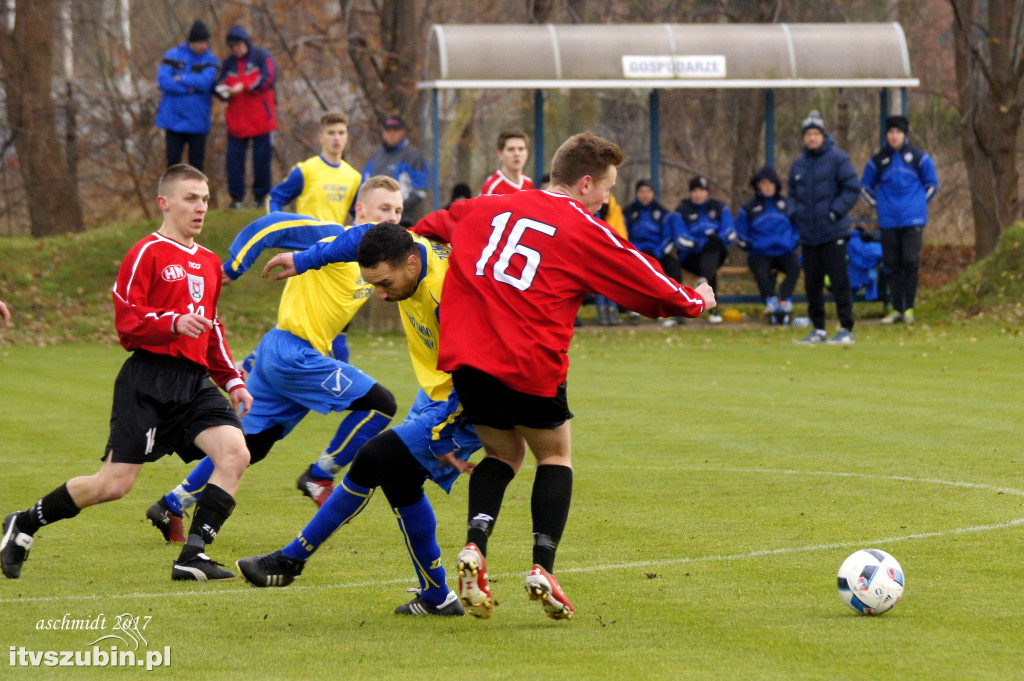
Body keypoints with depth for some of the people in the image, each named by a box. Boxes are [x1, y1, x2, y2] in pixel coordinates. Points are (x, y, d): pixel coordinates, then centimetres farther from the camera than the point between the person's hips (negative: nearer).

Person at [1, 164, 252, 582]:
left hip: (195, 382, 7)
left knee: (235, 453, -18)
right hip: (149, 379, -7)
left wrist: (233, 381, 22)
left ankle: (193, 556, -13)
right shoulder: (147, 254, -5)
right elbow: (127, 322, -12)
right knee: (114, 484, -8)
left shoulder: (209, 263, 20)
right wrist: (174, 323, -25)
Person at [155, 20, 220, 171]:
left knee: (197, 161, 3)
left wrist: (180, 79, -12)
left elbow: (206, 82, -17)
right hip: (173, 118, 0)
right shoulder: (173, 56, 1)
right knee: (173, 160, 4)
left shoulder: (211, 61, 0)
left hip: (197, 123, 0)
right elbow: (163, 81, -11)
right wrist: (188, 89, -15)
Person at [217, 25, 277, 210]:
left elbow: (269, 79, -12)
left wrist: (244, 87, -18)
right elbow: (220, 84, 11)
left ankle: (261, 195, 12)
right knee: (234, 158, -2)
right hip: (236, 120, 3)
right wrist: (223, 90, -14)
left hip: (261, 118, -3)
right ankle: (236, 197, 4)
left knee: (262, 157, 1)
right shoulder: (229, 63, 14)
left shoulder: (262, 57, 1)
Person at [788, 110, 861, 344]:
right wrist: (795, 214, 4)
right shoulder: (798, 164, 12)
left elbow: (852, 189, -6)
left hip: (833, 234, -6)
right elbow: (792, 193, 22)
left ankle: (846, 329, -1)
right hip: (808, 235, 6)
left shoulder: (837, 158, -5)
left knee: (839, 281, -5)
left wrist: (835, 212, -15)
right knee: (812, 284, 8)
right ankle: (818, 329, 17)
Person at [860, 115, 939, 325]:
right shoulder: (878, 161, 7)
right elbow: (865, 186, 20)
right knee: (892, 265, 3)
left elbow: (932, 184, 12)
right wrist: (878, 204, 8)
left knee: (911, 262, -10)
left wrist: (919, 203, 4)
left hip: (913, 220, -2)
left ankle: (909, 308, -3)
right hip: (888, 221, 2)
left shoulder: (919, 157, 3)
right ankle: (896, 309, 9)